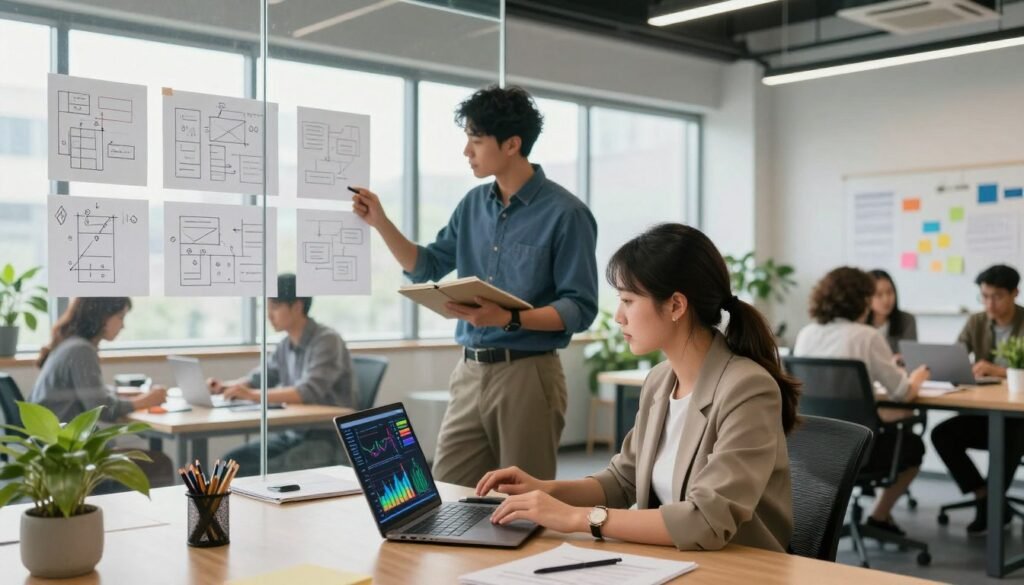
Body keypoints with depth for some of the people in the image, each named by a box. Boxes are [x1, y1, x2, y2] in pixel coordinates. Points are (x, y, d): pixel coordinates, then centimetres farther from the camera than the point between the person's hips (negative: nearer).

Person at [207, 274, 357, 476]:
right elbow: (259, 378, 20)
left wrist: (254, 395, -34)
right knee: (233, 462, -4)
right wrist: (224, 386, 0)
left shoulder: (326, 341, -15)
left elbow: (309, 392, -28)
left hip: (328, 441, -8)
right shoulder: (286, 344, 9)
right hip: (293, 434, 8)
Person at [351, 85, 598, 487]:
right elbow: (426, 268, 15)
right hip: (469, 372, 6)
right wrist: (380, 222, 2)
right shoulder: (473, 205, 10)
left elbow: (580, 309, -13)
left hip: (526, 375, -6)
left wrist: (508, 319, -25)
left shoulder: (565, 213, -10)